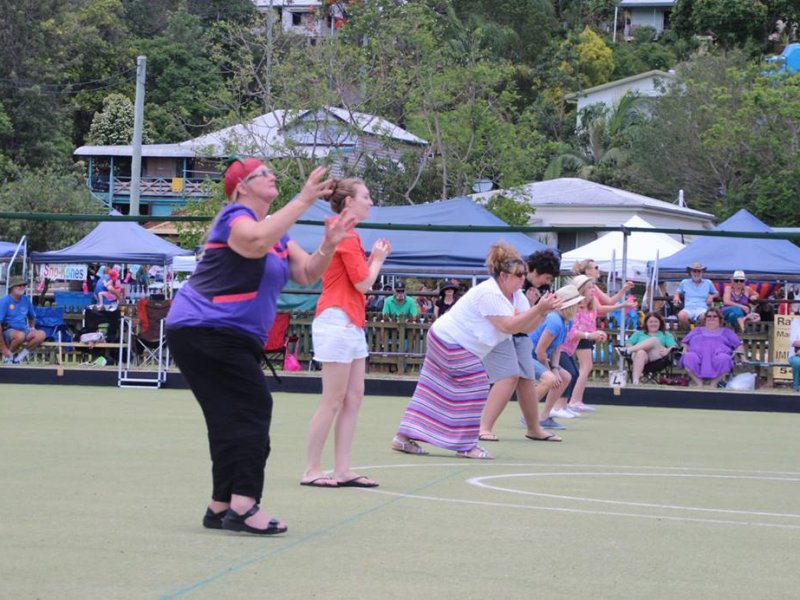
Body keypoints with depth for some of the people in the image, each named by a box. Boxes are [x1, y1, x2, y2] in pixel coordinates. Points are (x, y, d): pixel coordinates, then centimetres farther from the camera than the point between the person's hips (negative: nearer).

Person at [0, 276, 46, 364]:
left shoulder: (26, 300, 7)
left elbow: (32, 317, 27)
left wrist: (32, 328, 8)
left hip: (23, 329, 6)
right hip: (8, 330, -6)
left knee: (41, 335, -21)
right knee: (20, 335, -39)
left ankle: (19, 357, -7)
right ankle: (9, 356, -11)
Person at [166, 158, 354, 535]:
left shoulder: (277, 234, 20)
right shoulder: (235, 217, -10)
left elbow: (306, 274, 14)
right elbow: (257, 242, -33)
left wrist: (328, 245, -5)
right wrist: (304, 200, -33)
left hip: (235, 338, 10)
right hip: (205, 330, -10)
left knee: (233, 419, 8)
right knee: (251, 408, -17)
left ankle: (222, 508, 12)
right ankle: (243, 505, -23)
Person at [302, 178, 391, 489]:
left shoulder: (347, 234, 16)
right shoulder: (345, 235, -13)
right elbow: (363, 283, -13)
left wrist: (373, 258, 8)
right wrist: (378, 259, 3)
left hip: (351, 323, 10)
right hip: (337, 320, -10)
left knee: (354, 397, 7)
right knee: (333, 401, -6)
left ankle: (342, 469, 8)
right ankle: (311, 470, 0)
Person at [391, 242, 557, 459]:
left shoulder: (516, 295, 5)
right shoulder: (489, 294, -25)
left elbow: (526, 326, -1)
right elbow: (509, 326, -31)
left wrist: (542, 311, -17)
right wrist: (539, 309, -32)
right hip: (450, 343, -10)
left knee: (436, 391, 9)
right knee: (474, 386, -11)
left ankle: (404, 438, 11)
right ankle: (466, 445, -4)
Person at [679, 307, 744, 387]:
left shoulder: (726, 332, 32)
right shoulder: (697, 330, 36)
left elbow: (739, 345, 24)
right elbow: (684, 342, 28)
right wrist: (684, 350, 6)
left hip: (717, 354, 0)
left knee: (723, 359, -40)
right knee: (689, 357, -38)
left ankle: (713, 383, -37)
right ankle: (699, 383, -38)